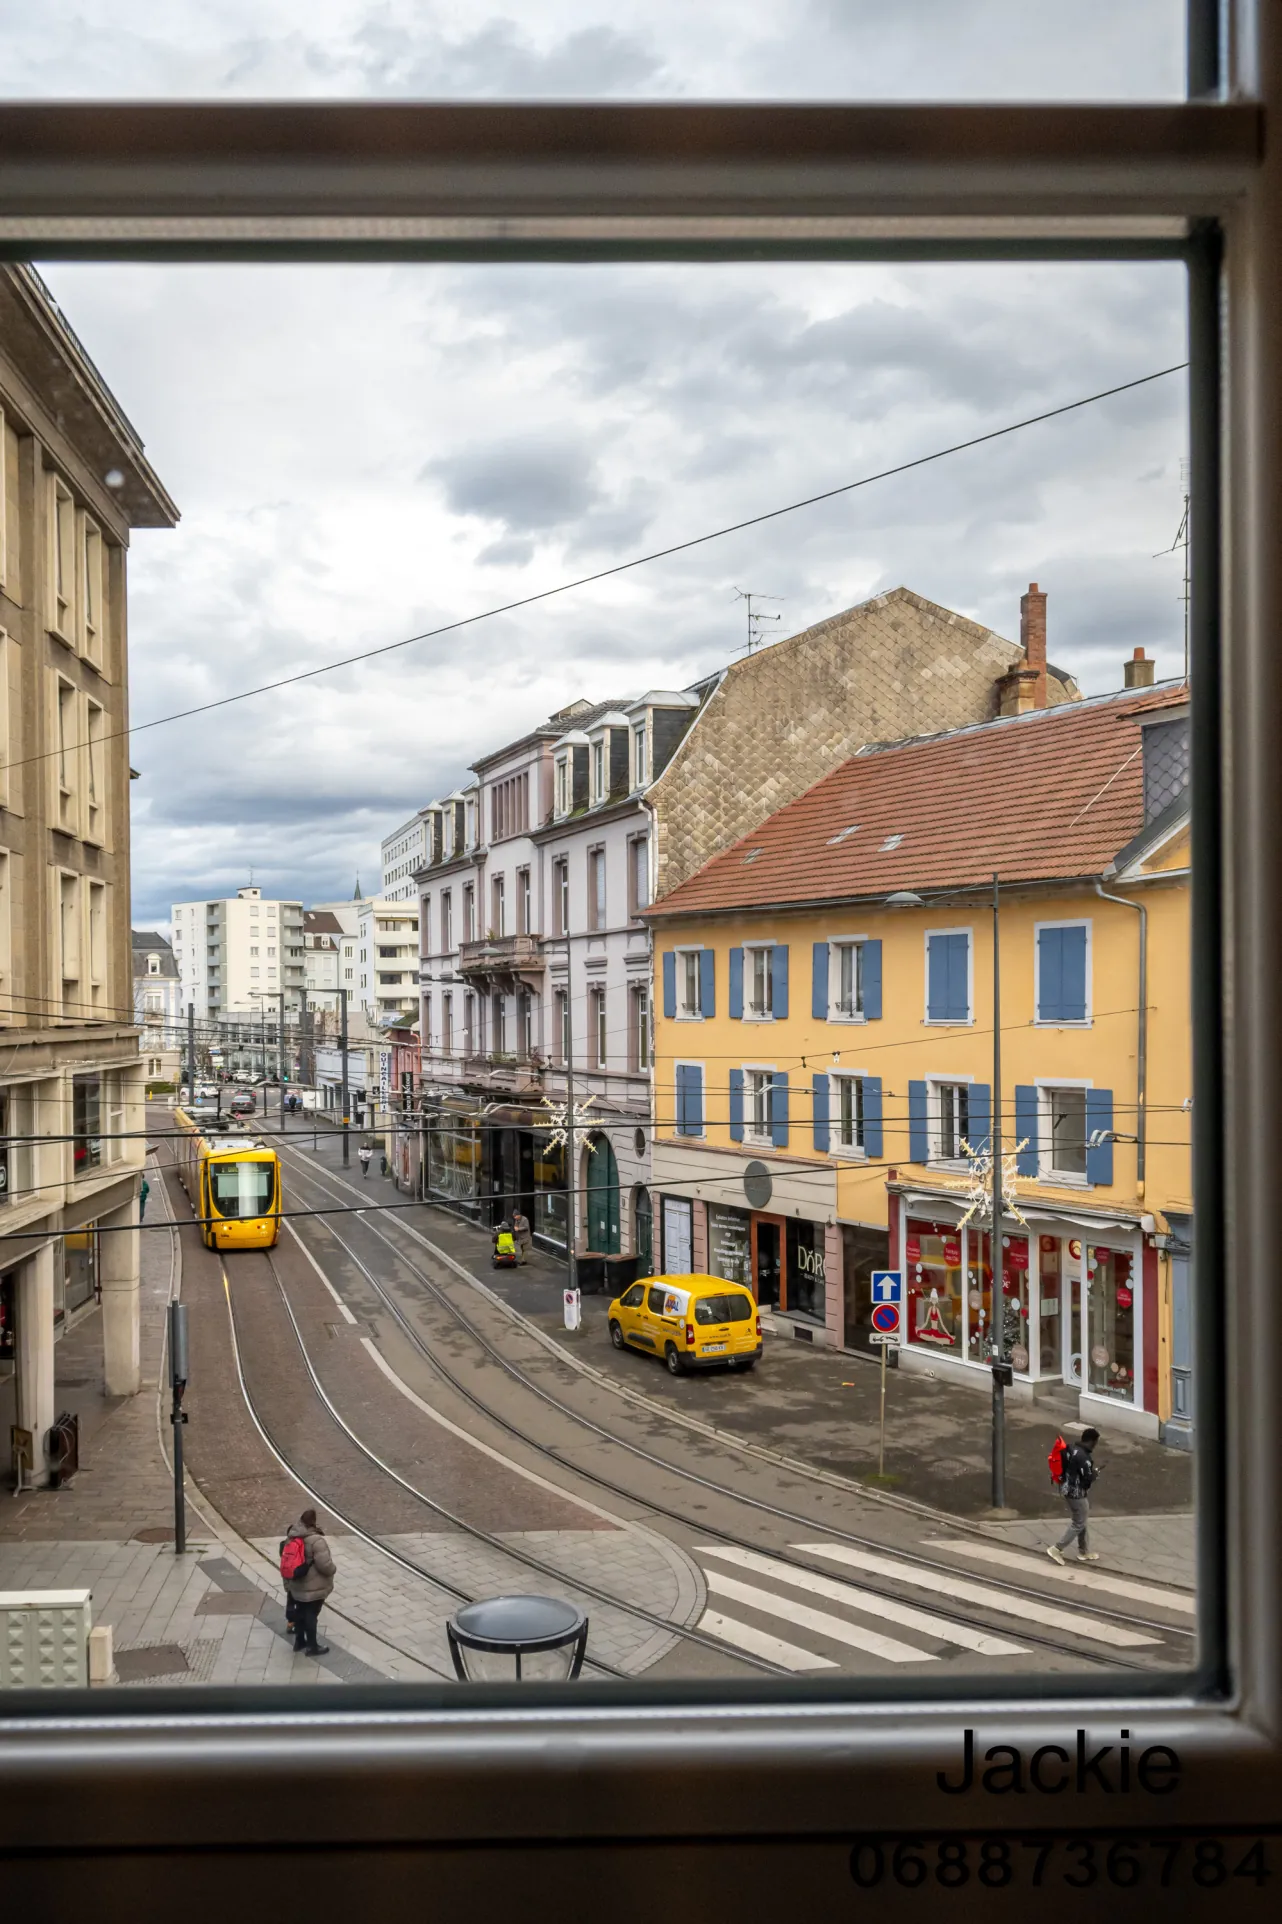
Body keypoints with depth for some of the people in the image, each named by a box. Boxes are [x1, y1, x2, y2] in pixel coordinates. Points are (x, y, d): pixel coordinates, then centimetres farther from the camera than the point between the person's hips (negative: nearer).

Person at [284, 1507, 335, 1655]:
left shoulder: (294, 1537, 0)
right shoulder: (316, 1541, -26)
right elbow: (325, 1564, -27)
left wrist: (288, 1583, 22)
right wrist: (332, 1570, -4)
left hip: (298, 1585, 7)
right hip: (314, 1587, -7)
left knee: (300, 1613, 20)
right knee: (311, 1615, 4)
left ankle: (299, 1641, 34)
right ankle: (312, 1647, 15)